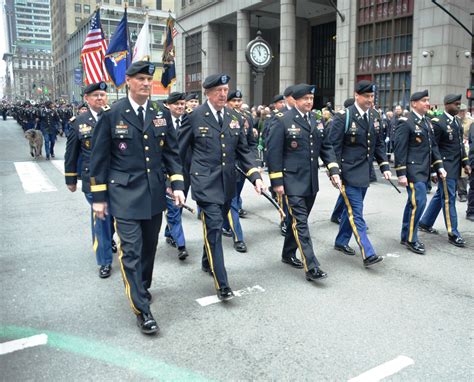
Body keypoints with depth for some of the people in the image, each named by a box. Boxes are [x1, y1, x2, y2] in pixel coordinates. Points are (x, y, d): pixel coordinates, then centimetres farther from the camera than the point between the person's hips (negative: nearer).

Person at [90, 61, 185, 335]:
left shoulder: (162, 113, 4)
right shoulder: (112, 114, -6)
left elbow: (172, 151, 8)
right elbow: (100, 157, -2)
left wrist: (177, 184, -3)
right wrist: (99, 197, -3)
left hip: (154, 192, 4)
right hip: (124, 192, -4)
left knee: (149, 246, 17)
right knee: (131, 250, -6)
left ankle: (143, 287, 39)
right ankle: (142, 308, 4)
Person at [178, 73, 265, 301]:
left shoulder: (234, 117, 8)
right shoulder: (195, 117, -5)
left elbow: (243, 151, 10)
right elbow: (179, 151, 1)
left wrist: (255, 176, -2)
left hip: (227, 183, 5)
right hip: (205, 182, -5)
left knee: (216, 227, 18)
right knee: (214, 229, -10)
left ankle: (207, 263, 42)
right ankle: (222, 285, -6)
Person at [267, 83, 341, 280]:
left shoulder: (317, 121, 11)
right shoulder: (282, 120, -8)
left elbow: (326, 148, 14)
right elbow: (273, 152, -11)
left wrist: (333, 170, 1)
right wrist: (277, 182, -13)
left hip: (311, 181, 7)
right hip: (292, 181, -6)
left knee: (299, 219, 16)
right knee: (300, 222, -7)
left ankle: (288, 254, 34)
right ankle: (311, 267, -7)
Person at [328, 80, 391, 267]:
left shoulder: (374, 117, 9)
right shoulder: (343, 116, -10)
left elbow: (379, 144, 15)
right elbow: (334, 146, -12)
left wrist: (384, 166, 4)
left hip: (364, 174, 7)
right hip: (349, 173, -7)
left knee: (351, 209, 16)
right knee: (356, 213, -7)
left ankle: (341, 242, 32)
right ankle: (368, 254, -7)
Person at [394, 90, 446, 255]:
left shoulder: (427, 122, 14)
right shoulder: (405, 122, -12)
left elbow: (433, 146, 18)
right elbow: (399, 149, -15)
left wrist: (439, 167, 11)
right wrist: (401, 174, -18)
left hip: (424, 171, 8)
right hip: (413, 170, -8)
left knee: (413, 203, 13)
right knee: (419, 202, -11)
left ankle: (406, 236, 23)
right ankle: (411, 239, 1)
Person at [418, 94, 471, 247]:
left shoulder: (457, 121, 12)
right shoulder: (438, 122, -13)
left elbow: (460, 144, 18)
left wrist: (465, 163, 13)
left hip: (455, 167, 8)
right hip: (445, 167, -8)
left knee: (440, 195, 15)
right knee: (449, 198, -3)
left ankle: (425, 223, 29)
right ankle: (453, 233, 4)